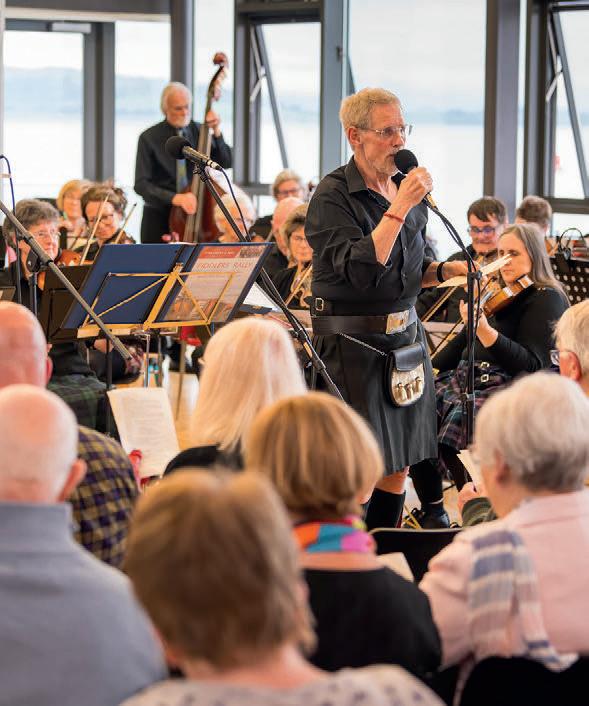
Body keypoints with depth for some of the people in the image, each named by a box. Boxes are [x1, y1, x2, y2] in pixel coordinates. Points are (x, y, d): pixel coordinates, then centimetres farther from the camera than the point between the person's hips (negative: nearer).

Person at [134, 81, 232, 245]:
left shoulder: (199, 131, 4)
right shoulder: (149, 138, -6)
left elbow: (225, 162, -1)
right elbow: (141, 184, -12)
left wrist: (216, 133, -16)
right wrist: (174, 198, -26)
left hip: (194, 214, 2)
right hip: (159, 219, -2)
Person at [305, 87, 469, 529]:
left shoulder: (406, 187, 9)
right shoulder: (332, 196, -13)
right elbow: (361, 272, -25)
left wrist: (449, 270, 2)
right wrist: (400, 207, -25)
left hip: (405, 336, 7)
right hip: (353, 342, -7)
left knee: (398, 467, 11)